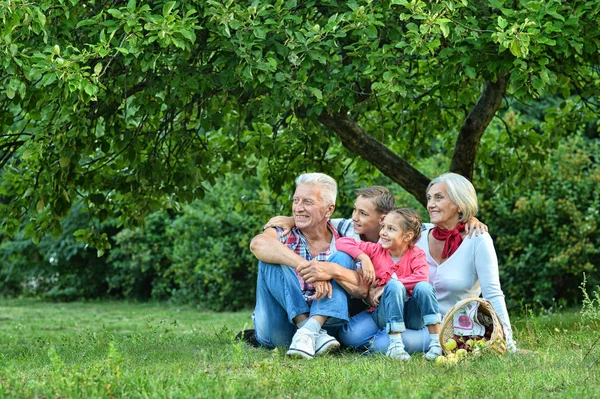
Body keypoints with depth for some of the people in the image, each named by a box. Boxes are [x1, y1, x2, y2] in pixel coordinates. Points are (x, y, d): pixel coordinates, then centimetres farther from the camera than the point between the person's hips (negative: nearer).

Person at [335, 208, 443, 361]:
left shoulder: (416, 254, -1)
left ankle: (437, 342, -27)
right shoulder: (376, 251, 2)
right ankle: (395, 344, -36)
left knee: (423, 287, -29)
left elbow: (422, 277, -23)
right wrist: (363, 257, -17)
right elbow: (341, 243, -2)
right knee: (395, 286, -31)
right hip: (383, 313, 0)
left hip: (411, 314, 0)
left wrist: (386, 287, -24)